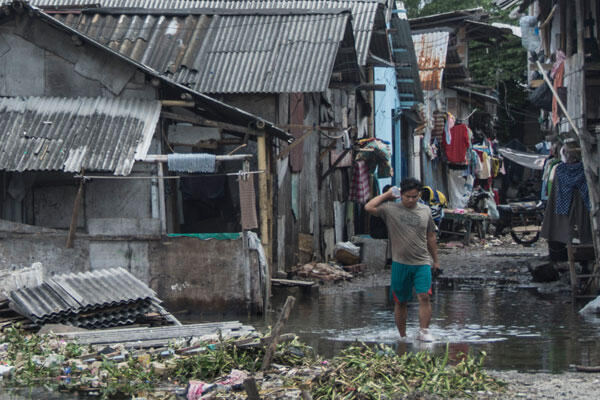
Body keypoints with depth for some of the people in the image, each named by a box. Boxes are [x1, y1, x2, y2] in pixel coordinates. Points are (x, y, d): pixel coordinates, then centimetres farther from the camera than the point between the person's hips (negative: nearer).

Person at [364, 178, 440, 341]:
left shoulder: (425, 211, 9)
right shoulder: (391, 209, -1)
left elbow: (430, 236, 18)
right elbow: (369, 207, -15)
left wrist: (435, 259, 21)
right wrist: (387, 194, -5)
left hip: (422, 262, 1)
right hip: (400, 263, -1)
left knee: (424, 296, -14)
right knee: (400, 301, 6)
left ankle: (424, 331, -12)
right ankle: (402, 336, 15)